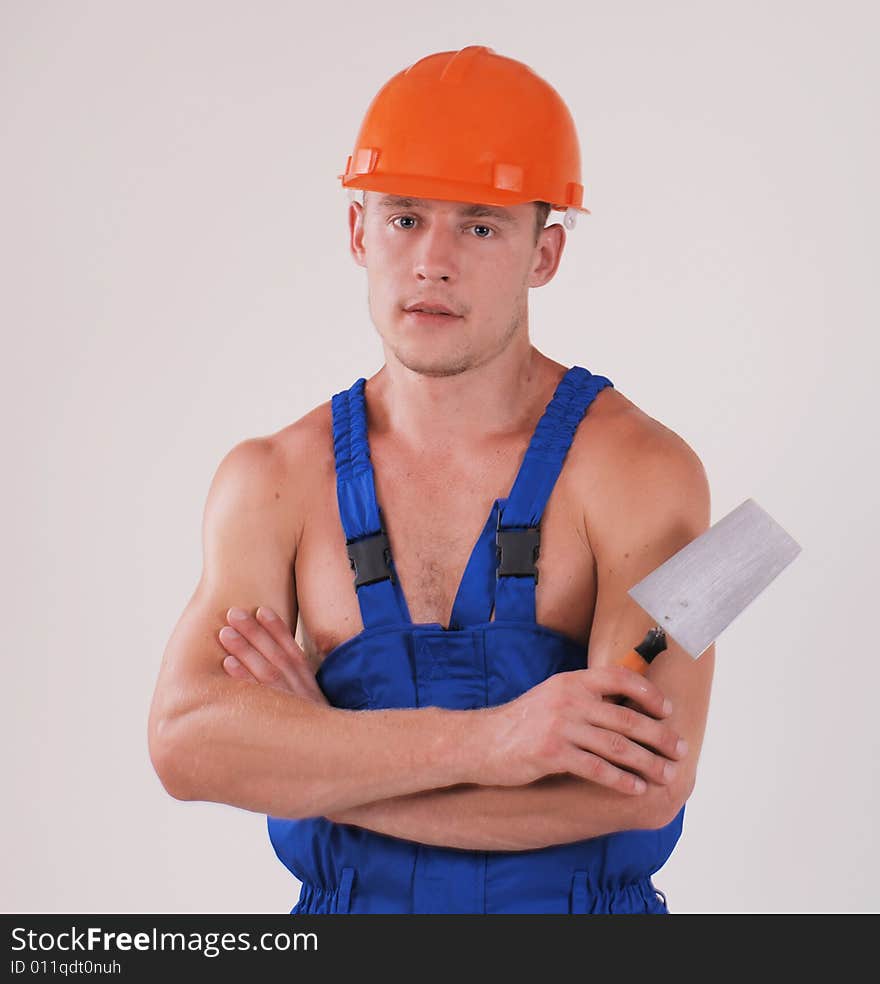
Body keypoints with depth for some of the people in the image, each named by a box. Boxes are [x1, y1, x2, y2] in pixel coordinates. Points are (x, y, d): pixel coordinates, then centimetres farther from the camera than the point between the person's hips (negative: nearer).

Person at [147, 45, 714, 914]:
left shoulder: (641, 472, -7)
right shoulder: (273, 481, 1)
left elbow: (647, 782, -18)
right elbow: (185, 743, -12)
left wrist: (318, 768, -15)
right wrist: (484, 737, -22)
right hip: (345, 905, 2)